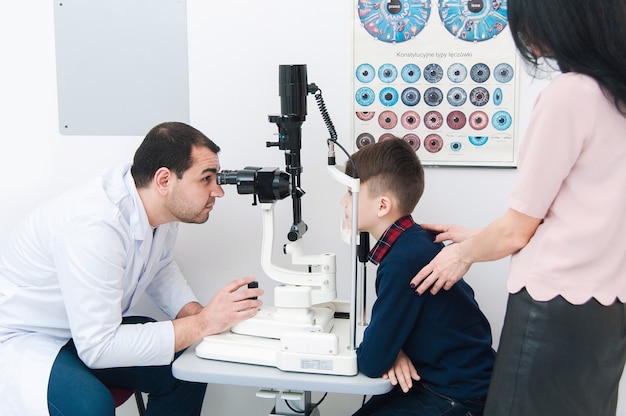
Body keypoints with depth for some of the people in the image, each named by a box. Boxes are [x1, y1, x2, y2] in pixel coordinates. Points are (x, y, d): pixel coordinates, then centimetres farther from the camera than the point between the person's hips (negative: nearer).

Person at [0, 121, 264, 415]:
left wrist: (194, 312, -8)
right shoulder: (94, 225, -34)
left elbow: (160, 268, 12)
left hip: (90, 327, 8)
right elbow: (99, 347, -32)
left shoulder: (164, 208, -9)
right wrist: (203, 323, -30)